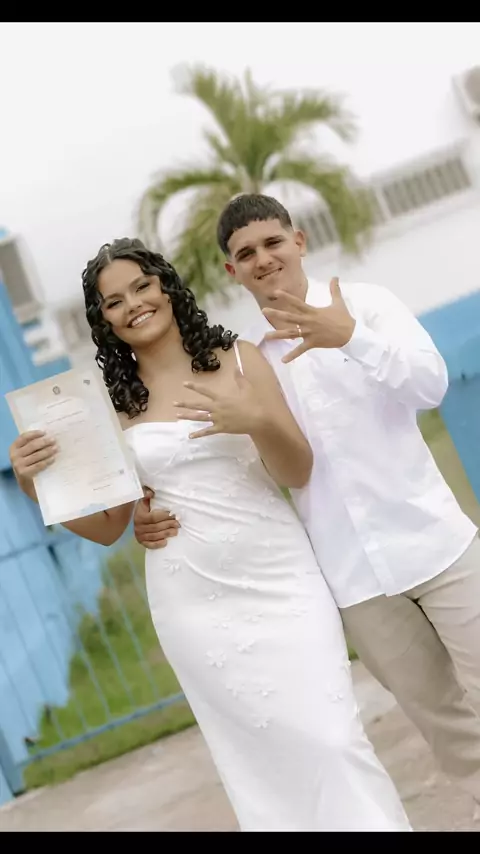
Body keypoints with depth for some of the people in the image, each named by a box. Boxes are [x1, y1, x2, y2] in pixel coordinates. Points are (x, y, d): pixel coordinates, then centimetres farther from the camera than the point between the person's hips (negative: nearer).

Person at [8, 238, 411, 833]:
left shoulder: (237, 359, -1)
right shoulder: (113, 403, 2)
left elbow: (297, 474, -3)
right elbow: (107, 527, 7)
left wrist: (259, 421, -24)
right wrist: (34, 484, -9)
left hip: (278, 578, -1)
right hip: (194, 602, 1)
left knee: (330, 742, -3)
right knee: (269, 758, 7)